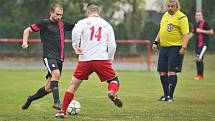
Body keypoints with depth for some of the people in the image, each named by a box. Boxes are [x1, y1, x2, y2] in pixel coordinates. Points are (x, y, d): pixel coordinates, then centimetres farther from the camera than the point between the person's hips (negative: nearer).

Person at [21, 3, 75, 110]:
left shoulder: (62, 24, 15)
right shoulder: (44, 23, -1)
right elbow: (27, 30, 4)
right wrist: (25, 42, -11)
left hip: (59, 58, 6)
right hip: (49, 56, -6)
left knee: (48, 88, 6)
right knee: (56, 74, -33)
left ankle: (31, 99, 29)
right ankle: (56, 102, -34)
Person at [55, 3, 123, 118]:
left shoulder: (83, 22, 7)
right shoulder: (106, 25, 13)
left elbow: (75, 32, -16)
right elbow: (112, 45, 9)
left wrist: (76, 47, -5)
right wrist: (110, 60, 21)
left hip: (84, 60, 0)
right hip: (102, 59, 0)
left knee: (73, 85, 10)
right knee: (114, 81, 14)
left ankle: (62, 112, 7)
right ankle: (112, 92, -21)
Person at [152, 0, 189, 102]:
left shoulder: (181, 18, -9)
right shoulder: (165, 15, 14)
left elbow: (185, 34, -13)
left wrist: (184, 47, -22)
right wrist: (156, 42, 17)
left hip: (175, 48, -7)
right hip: (163, 47, 7)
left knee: (172, 72, -10)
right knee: (162, 72, 8)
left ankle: (170, 96, -6)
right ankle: (166, 94, 19)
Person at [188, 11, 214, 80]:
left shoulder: (205, 23, -8)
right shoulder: (196, 24, 14)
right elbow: (192, 33, 23)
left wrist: (201, 31, -17)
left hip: (204, 44, -8)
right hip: (198, 44, 8)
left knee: (199, 59, -18)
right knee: (199, 60, 9)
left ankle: (199, 75, -14)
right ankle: (201, 75, 16)